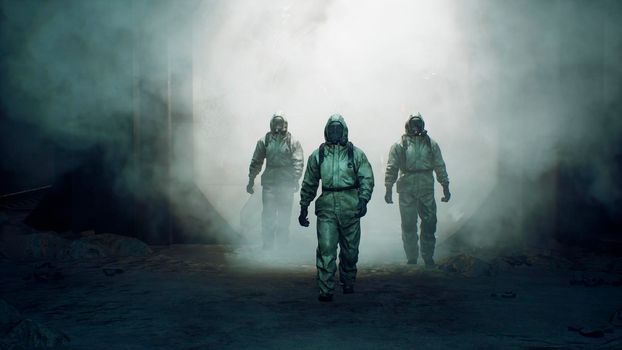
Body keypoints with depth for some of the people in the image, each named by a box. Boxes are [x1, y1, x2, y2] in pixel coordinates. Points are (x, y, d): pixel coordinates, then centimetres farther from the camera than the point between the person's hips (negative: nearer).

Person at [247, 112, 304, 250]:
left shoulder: (293, 143, 2)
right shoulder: (264, 141, 7)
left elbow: (298, 163, -6)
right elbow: (256, 162, 11)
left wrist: (295, 180, -19)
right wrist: (251, 180, 9)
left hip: (286, 185, 0)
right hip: (269, 183, 1)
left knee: (284, 217, 6)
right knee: (268, 216, -1)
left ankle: (282, 244, 18)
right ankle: (267, 245, 7)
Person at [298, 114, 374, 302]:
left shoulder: (356, 154, 4)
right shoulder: (317, 155, 8)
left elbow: (367, 179, 0)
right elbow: (309, 184, 13)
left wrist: (363, 199, -16)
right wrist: (303, 208, 13)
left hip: (351, 207, 1)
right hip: (326, 206, 0)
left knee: (350, 249, 12)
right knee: (326, 249, -8)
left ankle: (348, 283, 32)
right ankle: (325, 290, -3)